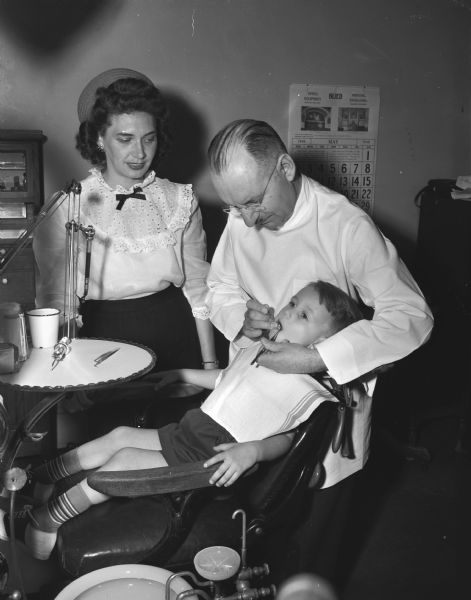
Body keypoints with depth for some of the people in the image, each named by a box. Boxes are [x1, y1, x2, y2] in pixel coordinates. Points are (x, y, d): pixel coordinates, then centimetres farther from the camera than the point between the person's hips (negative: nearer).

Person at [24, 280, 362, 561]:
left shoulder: (305, 385, -11)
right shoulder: (258, 350, 11)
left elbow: (286, 437, -11)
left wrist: (252, 450, -29)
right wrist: (179, 374, 30)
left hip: (215, 461, -7)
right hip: (188, 432, 7)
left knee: (123, 460, -15)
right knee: (120, 436, -5)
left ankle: (47, 519, 0)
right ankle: (40, 479, 8)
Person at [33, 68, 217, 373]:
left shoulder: (181, 200, 3)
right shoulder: (64, 208, -3)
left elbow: (198, 289, 7)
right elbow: (54, 300, 1)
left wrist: (210, 365, 6)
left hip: (176, 345, 2)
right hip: (101, 340, -1)